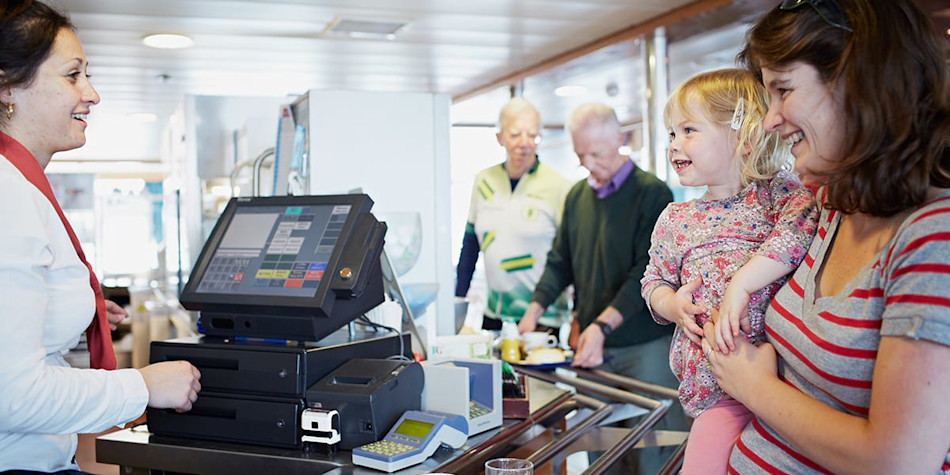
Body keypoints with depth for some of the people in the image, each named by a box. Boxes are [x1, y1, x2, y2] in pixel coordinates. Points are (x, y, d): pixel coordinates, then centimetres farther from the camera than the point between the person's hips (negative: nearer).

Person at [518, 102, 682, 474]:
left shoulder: (651, 192, -7)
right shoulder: (577, 196, 11)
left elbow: (647, 272, -15)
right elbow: (560, 262, 17)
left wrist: (603, 325, -24)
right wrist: (534, 310, 3)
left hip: (645, 344, -5)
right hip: (592, 345, 5)